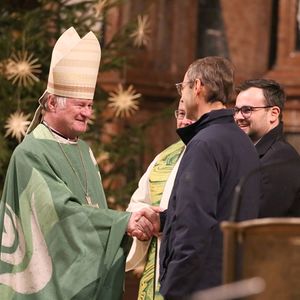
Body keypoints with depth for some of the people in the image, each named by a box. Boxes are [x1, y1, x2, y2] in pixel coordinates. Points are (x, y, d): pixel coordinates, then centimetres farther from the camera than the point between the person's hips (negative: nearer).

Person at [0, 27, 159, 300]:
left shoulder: (83, 150, 12)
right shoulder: (31, 154, -13)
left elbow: (94, 210, 13)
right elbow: (61, 210, -22)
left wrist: (128, 223, -5)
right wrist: (124, 222, -26)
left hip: (89, 276, 7)